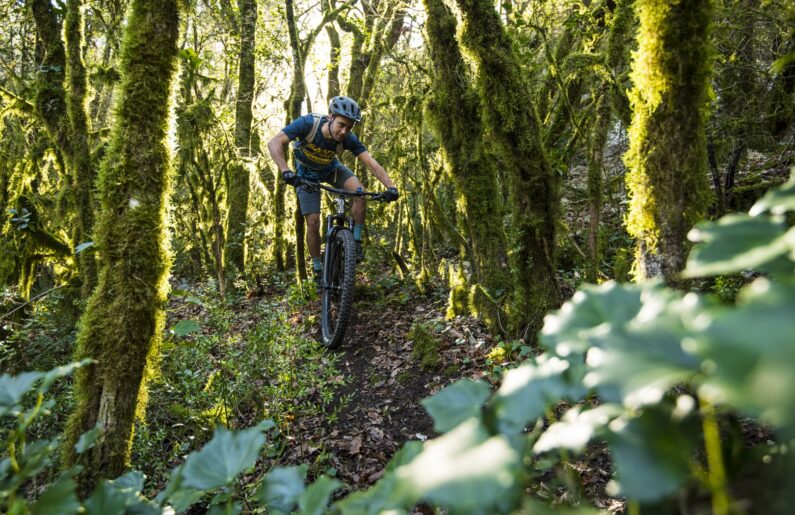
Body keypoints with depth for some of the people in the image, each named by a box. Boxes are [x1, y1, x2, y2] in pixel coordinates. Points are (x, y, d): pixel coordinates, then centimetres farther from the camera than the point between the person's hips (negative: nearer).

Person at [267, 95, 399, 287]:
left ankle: (356, 242, -9)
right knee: (313, 222, -10)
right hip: (307, 174, -1)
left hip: (332, 169, 2)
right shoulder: (308, 123, -36)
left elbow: (372, 163, -34)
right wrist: (286, 171, -54)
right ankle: (318, 269, 9)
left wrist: (390, 187, -49)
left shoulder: (348, 139, -30)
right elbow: (274, 143, -39)